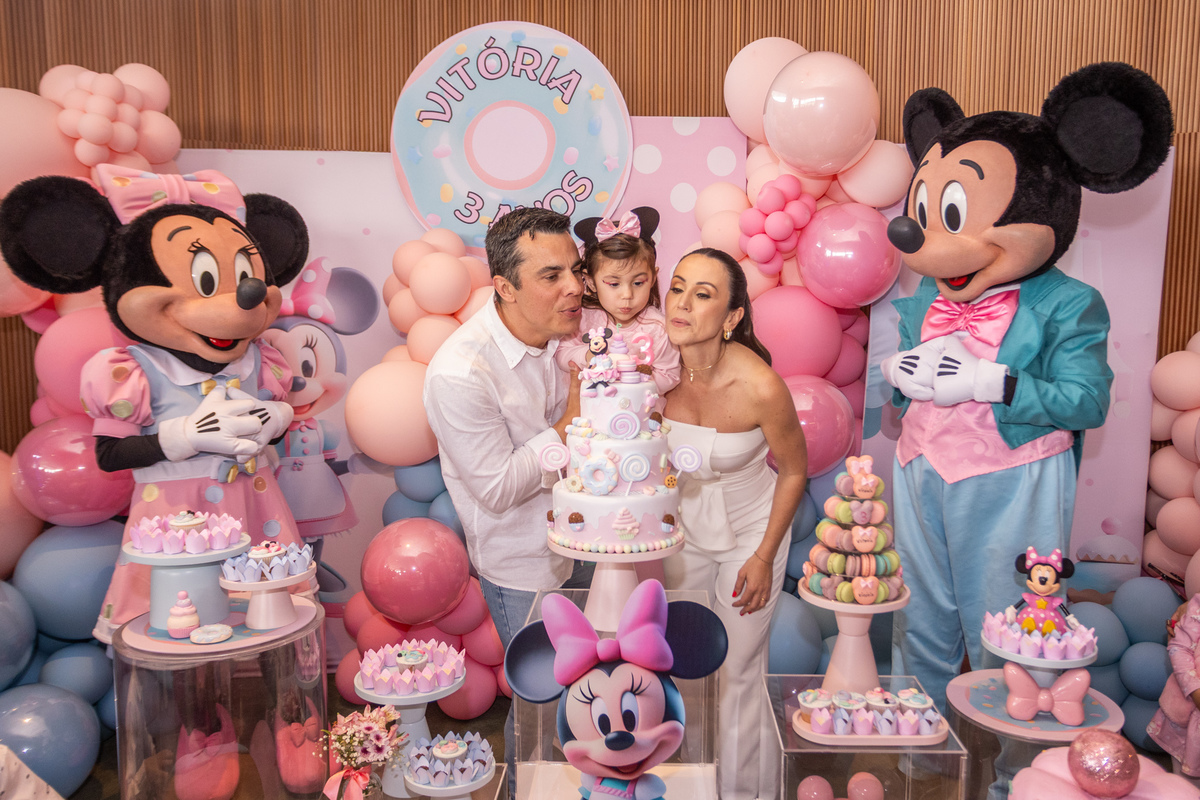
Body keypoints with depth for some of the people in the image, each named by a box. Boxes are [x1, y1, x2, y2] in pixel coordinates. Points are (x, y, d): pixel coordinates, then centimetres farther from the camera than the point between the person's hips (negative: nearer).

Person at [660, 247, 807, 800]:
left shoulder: (760, 387, -29)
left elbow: (794, 471, -11)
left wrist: (764, 558, -8)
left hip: (751, 528, -3)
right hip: (683, 524, 3)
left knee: (737, 672, 7)